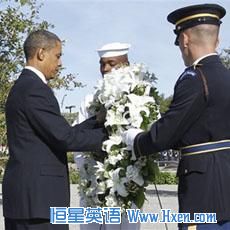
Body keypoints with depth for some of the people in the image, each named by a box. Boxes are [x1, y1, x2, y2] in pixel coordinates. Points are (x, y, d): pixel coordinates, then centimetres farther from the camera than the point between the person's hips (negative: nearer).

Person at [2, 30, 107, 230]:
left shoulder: (22, 87, 17)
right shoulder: (34, 89, -13)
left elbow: (60, 133, 15)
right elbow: (65, 138, -16)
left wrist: (99, 120, 13)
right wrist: (107, 133, -4)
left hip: (22, 193, 10)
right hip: (38, 195, -10)